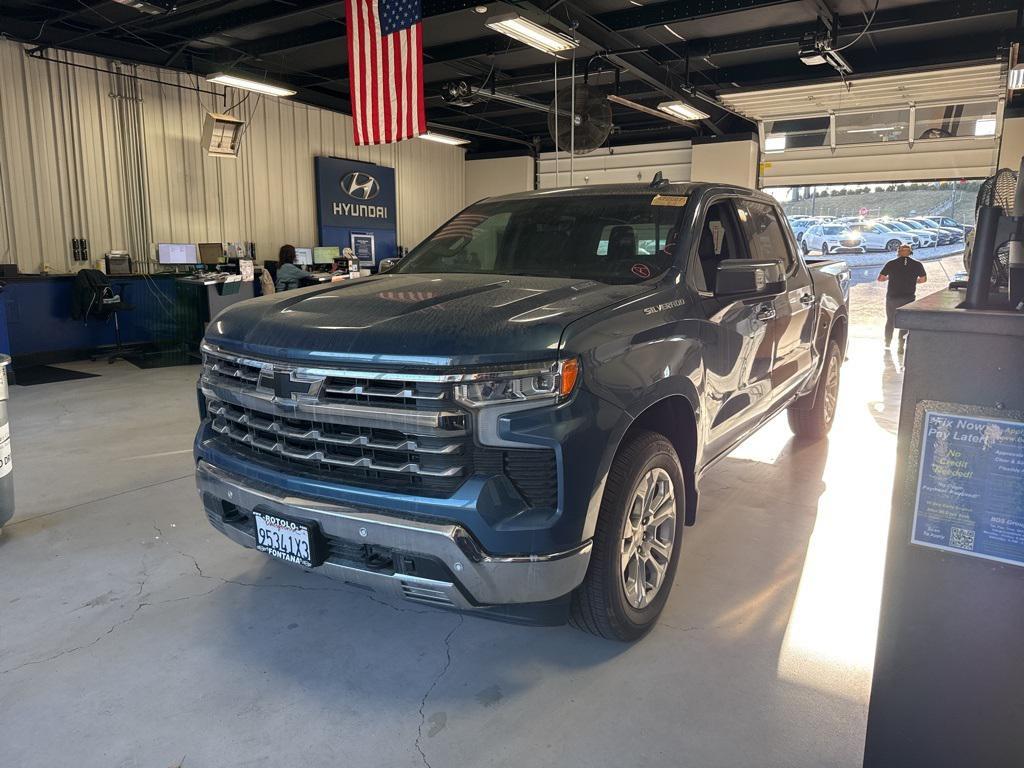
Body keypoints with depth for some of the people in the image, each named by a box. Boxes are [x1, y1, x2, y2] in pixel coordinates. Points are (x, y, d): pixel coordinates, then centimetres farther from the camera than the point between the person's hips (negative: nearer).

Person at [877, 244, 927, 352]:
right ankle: (901, 346, 7)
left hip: (892, 297, 0)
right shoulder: (917, 264, -1)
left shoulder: (891, 263, -4)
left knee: (890, 321, 14)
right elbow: (923, 279, 11)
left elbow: (880, 278, 0)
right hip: (908, 298, 0)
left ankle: (887, 344, 17)